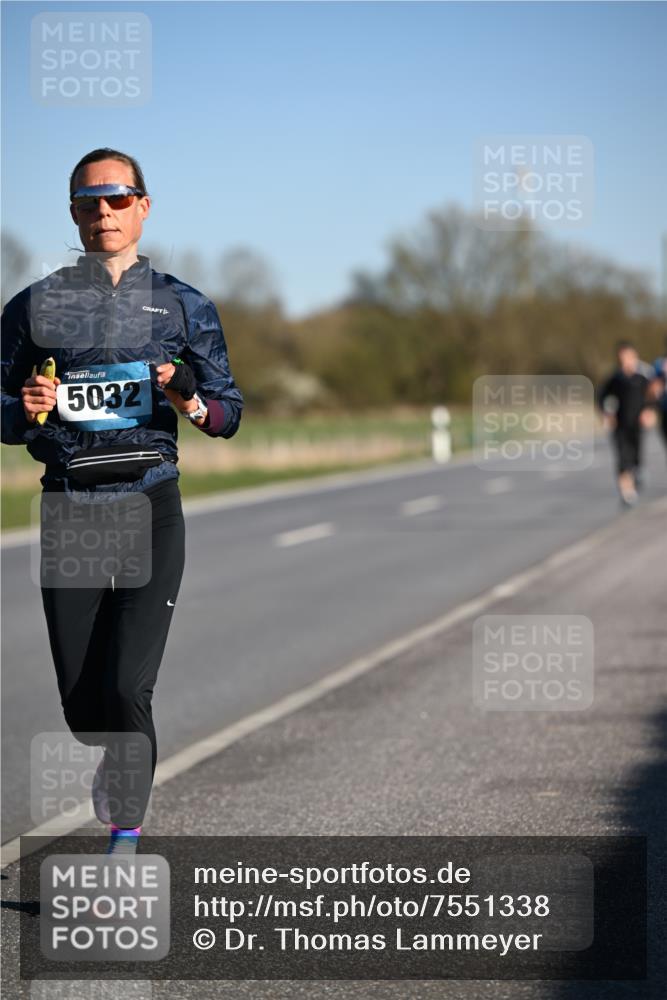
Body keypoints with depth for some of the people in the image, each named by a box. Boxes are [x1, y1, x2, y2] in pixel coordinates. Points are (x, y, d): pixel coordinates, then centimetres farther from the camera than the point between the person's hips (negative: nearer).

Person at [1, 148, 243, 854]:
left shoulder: (183, 306, 8)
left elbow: (229, 413, 10)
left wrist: (191, 402, -11)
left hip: (150, 510, -1)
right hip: (68, 511, 2)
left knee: (126, 690, -13)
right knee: (79, 697, 3)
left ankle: (126, 838, -5)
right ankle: (112, 797, 31)